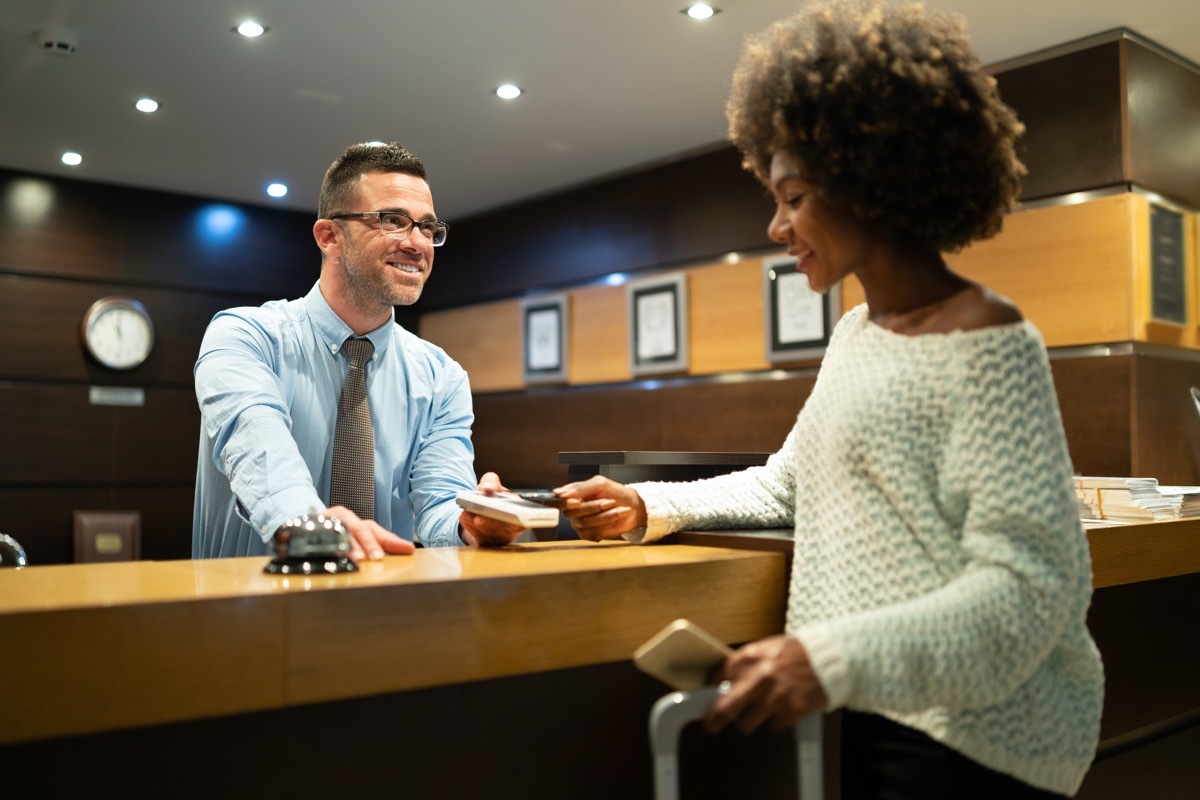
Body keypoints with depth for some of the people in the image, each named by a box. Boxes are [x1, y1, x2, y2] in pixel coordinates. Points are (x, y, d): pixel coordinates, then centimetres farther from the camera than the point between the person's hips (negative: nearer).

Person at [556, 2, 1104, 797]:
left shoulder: (986, 343, -15)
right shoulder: (856, 332, 11)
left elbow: (1030, 588, -21)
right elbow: (784, 485, 17)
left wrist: (838, 658, -34)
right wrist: (649, 506, 3)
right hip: (865, 714, 7)